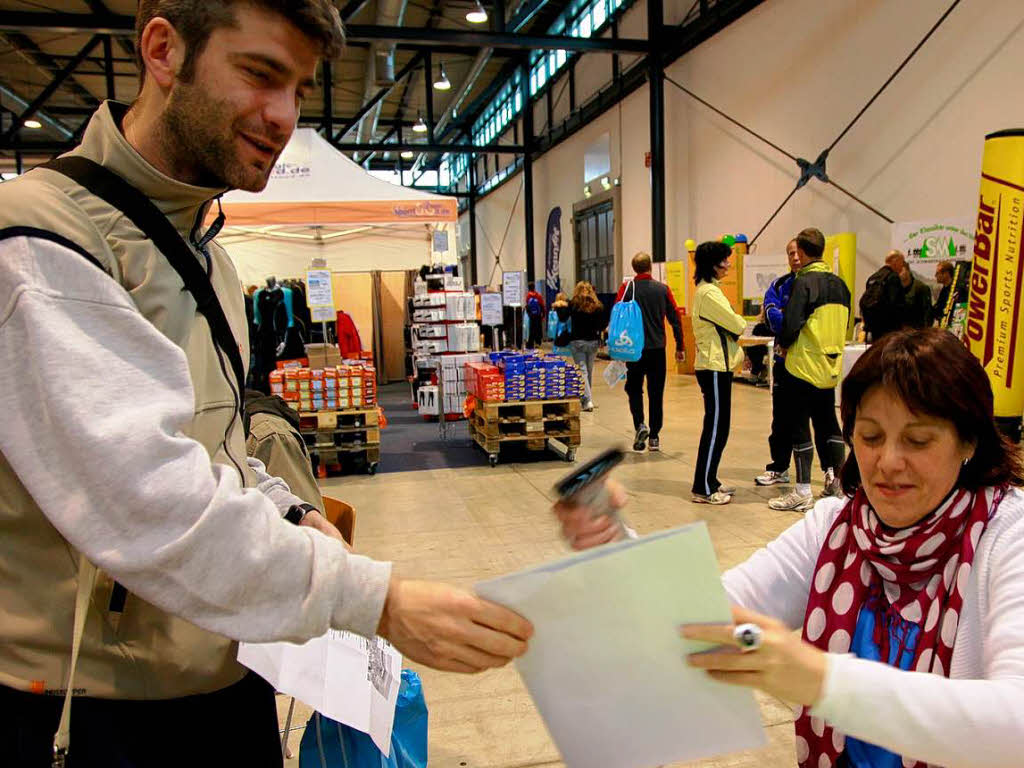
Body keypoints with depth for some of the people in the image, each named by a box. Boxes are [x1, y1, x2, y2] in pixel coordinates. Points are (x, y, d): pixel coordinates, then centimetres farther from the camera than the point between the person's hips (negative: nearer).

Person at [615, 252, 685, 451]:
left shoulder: (627, 288, -3)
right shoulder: (663, 289, 2)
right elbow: (675, 318, 3)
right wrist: (679, 347, 11)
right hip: (657, 348, 1)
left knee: (634, 389, 13)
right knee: (656, 393, 7)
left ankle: (640, 424, -8)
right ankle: (654, 437, 9)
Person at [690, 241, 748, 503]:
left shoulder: (707, 289, 17)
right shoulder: (709, 293, -15)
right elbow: (737, 325, -15)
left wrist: (738, 352, 9)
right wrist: (741, 322, 7)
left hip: (715, 365, 10)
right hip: (715, 367, -10)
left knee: (717, 426, 14)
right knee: (715, 427, -5)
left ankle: (709, 481, 22)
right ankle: (703, 489, 1)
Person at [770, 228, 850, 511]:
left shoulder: (804, 282, -13)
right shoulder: (840, 284, 10)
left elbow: (791, 324, -19)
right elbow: (844, 324, 15)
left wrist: (783, 344, 0)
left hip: (803, 365, -7)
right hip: (831, 366, 7)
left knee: (800, 427, -1)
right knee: (828, 422, 17)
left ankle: (803, 492, 3)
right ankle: (837, 480, 23)